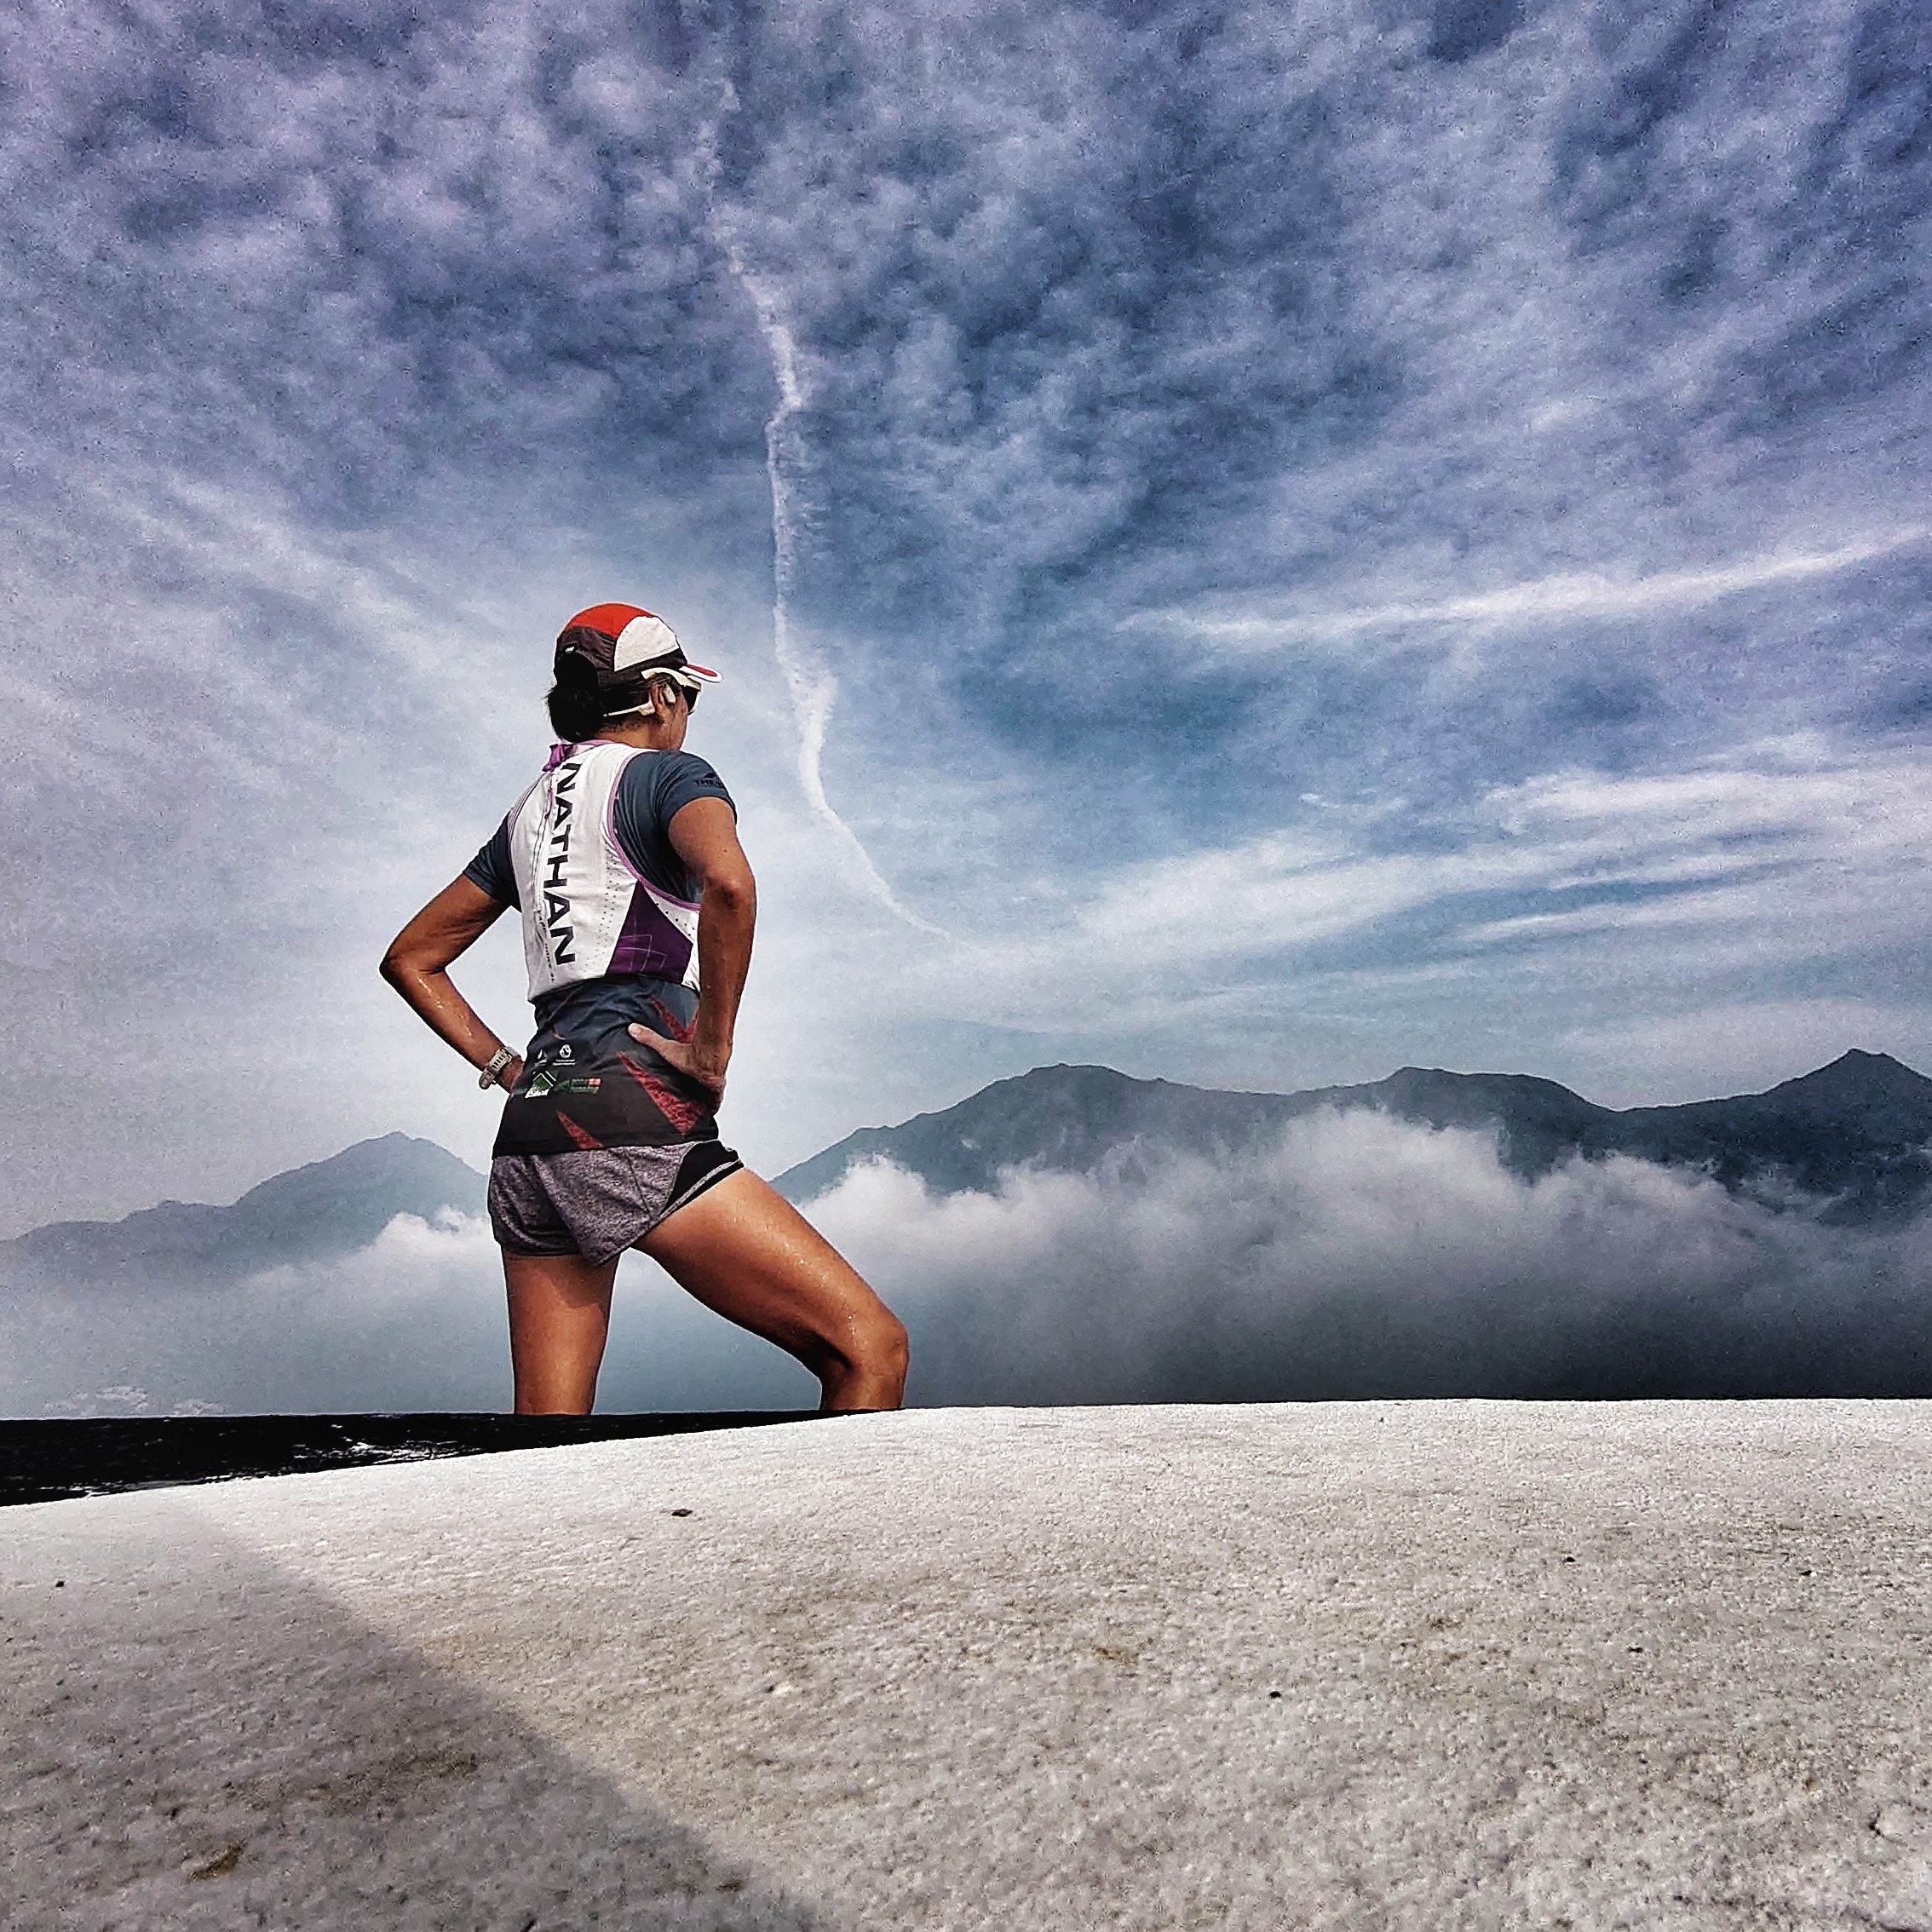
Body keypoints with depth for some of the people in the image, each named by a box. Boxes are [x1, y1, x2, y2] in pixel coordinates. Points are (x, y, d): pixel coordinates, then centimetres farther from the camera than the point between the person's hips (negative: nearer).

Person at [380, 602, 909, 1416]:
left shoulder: (529, 811, 23)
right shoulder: (666, 773, 2)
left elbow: (410, 959, 29)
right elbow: (728, 882, -22)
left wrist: (505, 1068, 19)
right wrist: (712, 1050, -14)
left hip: (528, 1134, 9)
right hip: (633, 1114, -8)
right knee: (869, 1348, -8)